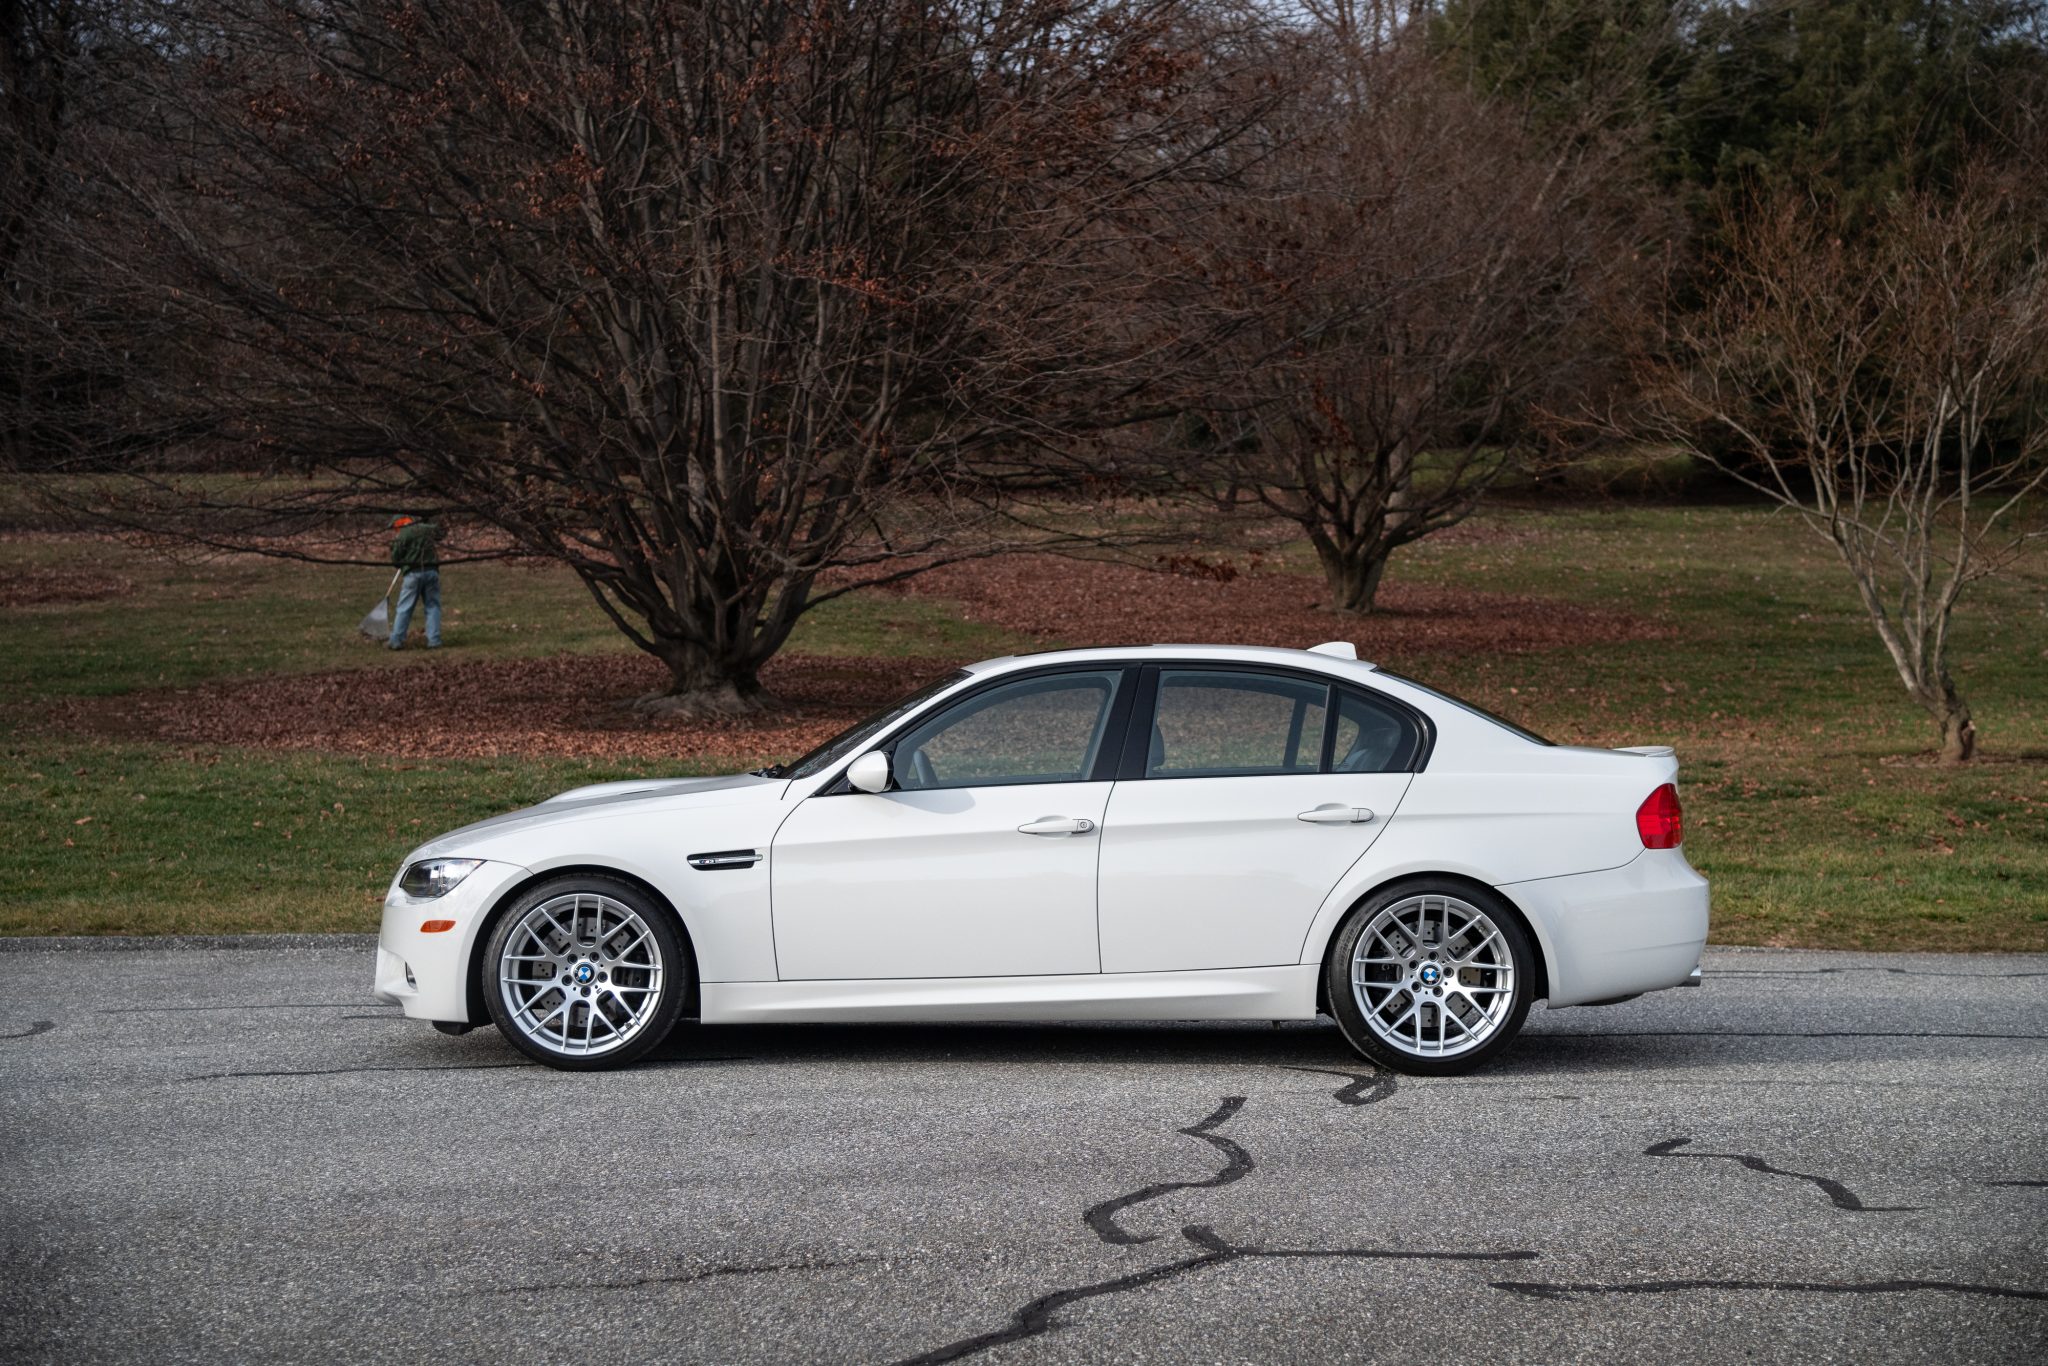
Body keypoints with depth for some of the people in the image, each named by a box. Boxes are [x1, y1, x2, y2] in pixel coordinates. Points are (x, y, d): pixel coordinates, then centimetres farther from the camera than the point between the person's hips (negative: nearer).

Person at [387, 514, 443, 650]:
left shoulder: (402, 535, -6)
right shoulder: (427, 528, 8)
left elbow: (395, 559, -4)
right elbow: (438, 533, 31)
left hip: (413, 573, -3)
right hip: (432, 571, 3)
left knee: (404, 608, 3)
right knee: (433, 607, 8)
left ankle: (396, 641, 2)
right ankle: (434, 641, 0)